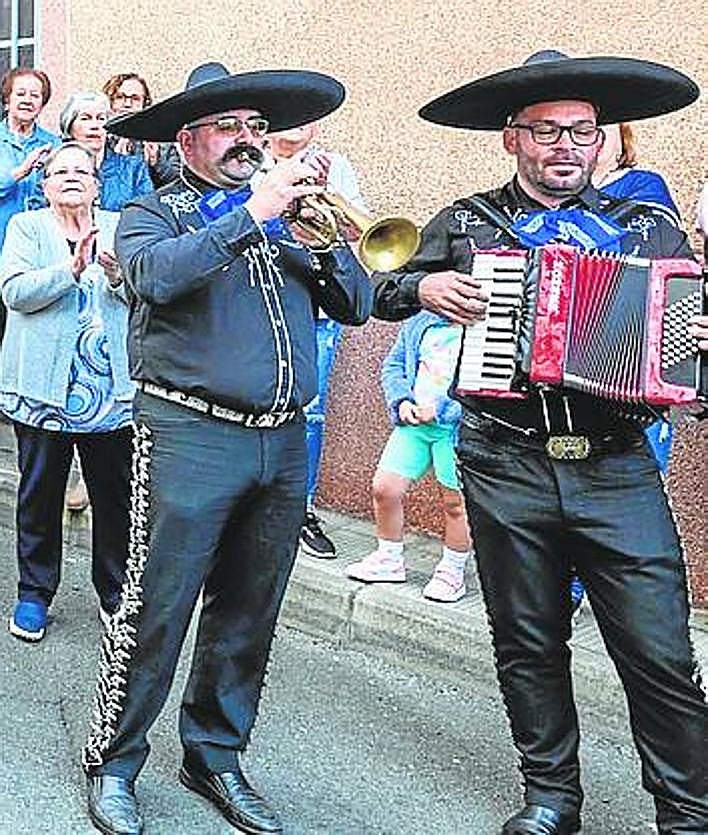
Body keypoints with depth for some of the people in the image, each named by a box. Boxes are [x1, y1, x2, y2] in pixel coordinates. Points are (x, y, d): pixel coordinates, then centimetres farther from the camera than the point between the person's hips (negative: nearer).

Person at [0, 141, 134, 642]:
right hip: (44, 389, -1)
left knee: (117, 498, 5)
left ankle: (116, 594, 21)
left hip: (113, 390, 1)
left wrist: (119, 276, -18)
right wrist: (71, 270, -22)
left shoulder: (119, 228, 11)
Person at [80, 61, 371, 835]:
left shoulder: (286, 216, 17)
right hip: (192, 435, -4)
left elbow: (355, 305, 10)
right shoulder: (152, 215, 5)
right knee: (155, 613, -1)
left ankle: (215, 757, 28)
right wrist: (252, 214, -18)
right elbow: (157, 275, -19)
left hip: (284, 444, 5)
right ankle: (111, 764, 17)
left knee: (246, 618, 12)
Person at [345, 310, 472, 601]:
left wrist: (440, 408, -18)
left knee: (455, 501, 2)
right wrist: (401, 401, 0)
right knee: (385, 487, 4)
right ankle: (390, 560, 23)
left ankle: (452, 571, 21)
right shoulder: (419, 321, 13)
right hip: (413, 421, 6)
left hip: (456, 425, -5)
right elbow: (393, 364, 19)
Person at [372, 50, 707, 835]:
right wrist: (422, 285, -5)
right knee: (529, 644, 13)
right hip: (506, 468, 1)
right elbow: (374, 292, 16)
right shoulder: (465, 225, 8)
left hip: (619, 469, 0)